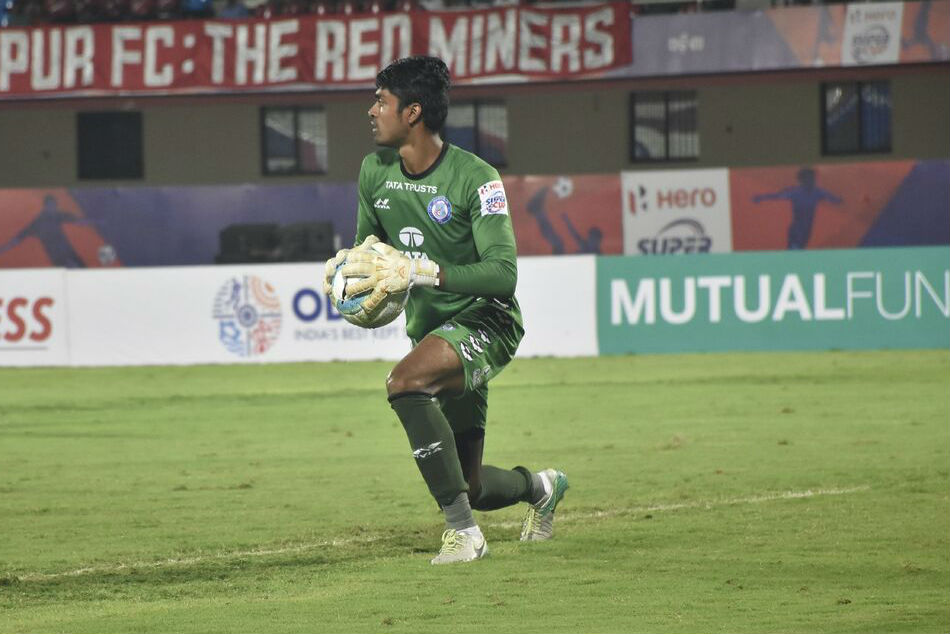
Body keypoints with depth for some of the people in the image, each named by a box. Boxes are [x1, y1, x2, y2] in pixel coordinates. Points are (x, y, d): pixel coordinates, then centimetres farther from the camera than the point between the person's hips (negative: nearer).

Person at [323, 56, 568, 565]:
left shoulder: (475, 178, -17)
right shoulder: (374, 171, 3)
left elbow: (503, 273, -24)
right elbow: (368, 242, 20)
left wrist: (423, 272, -34)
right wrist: (346, 263, -4)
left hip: (484, 319, -7)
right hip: (429, 328, 7)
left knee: (405, 383, -36)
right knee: (470, 490, 6)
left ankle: (463, 531, -28)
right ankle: (541, 486, 43)